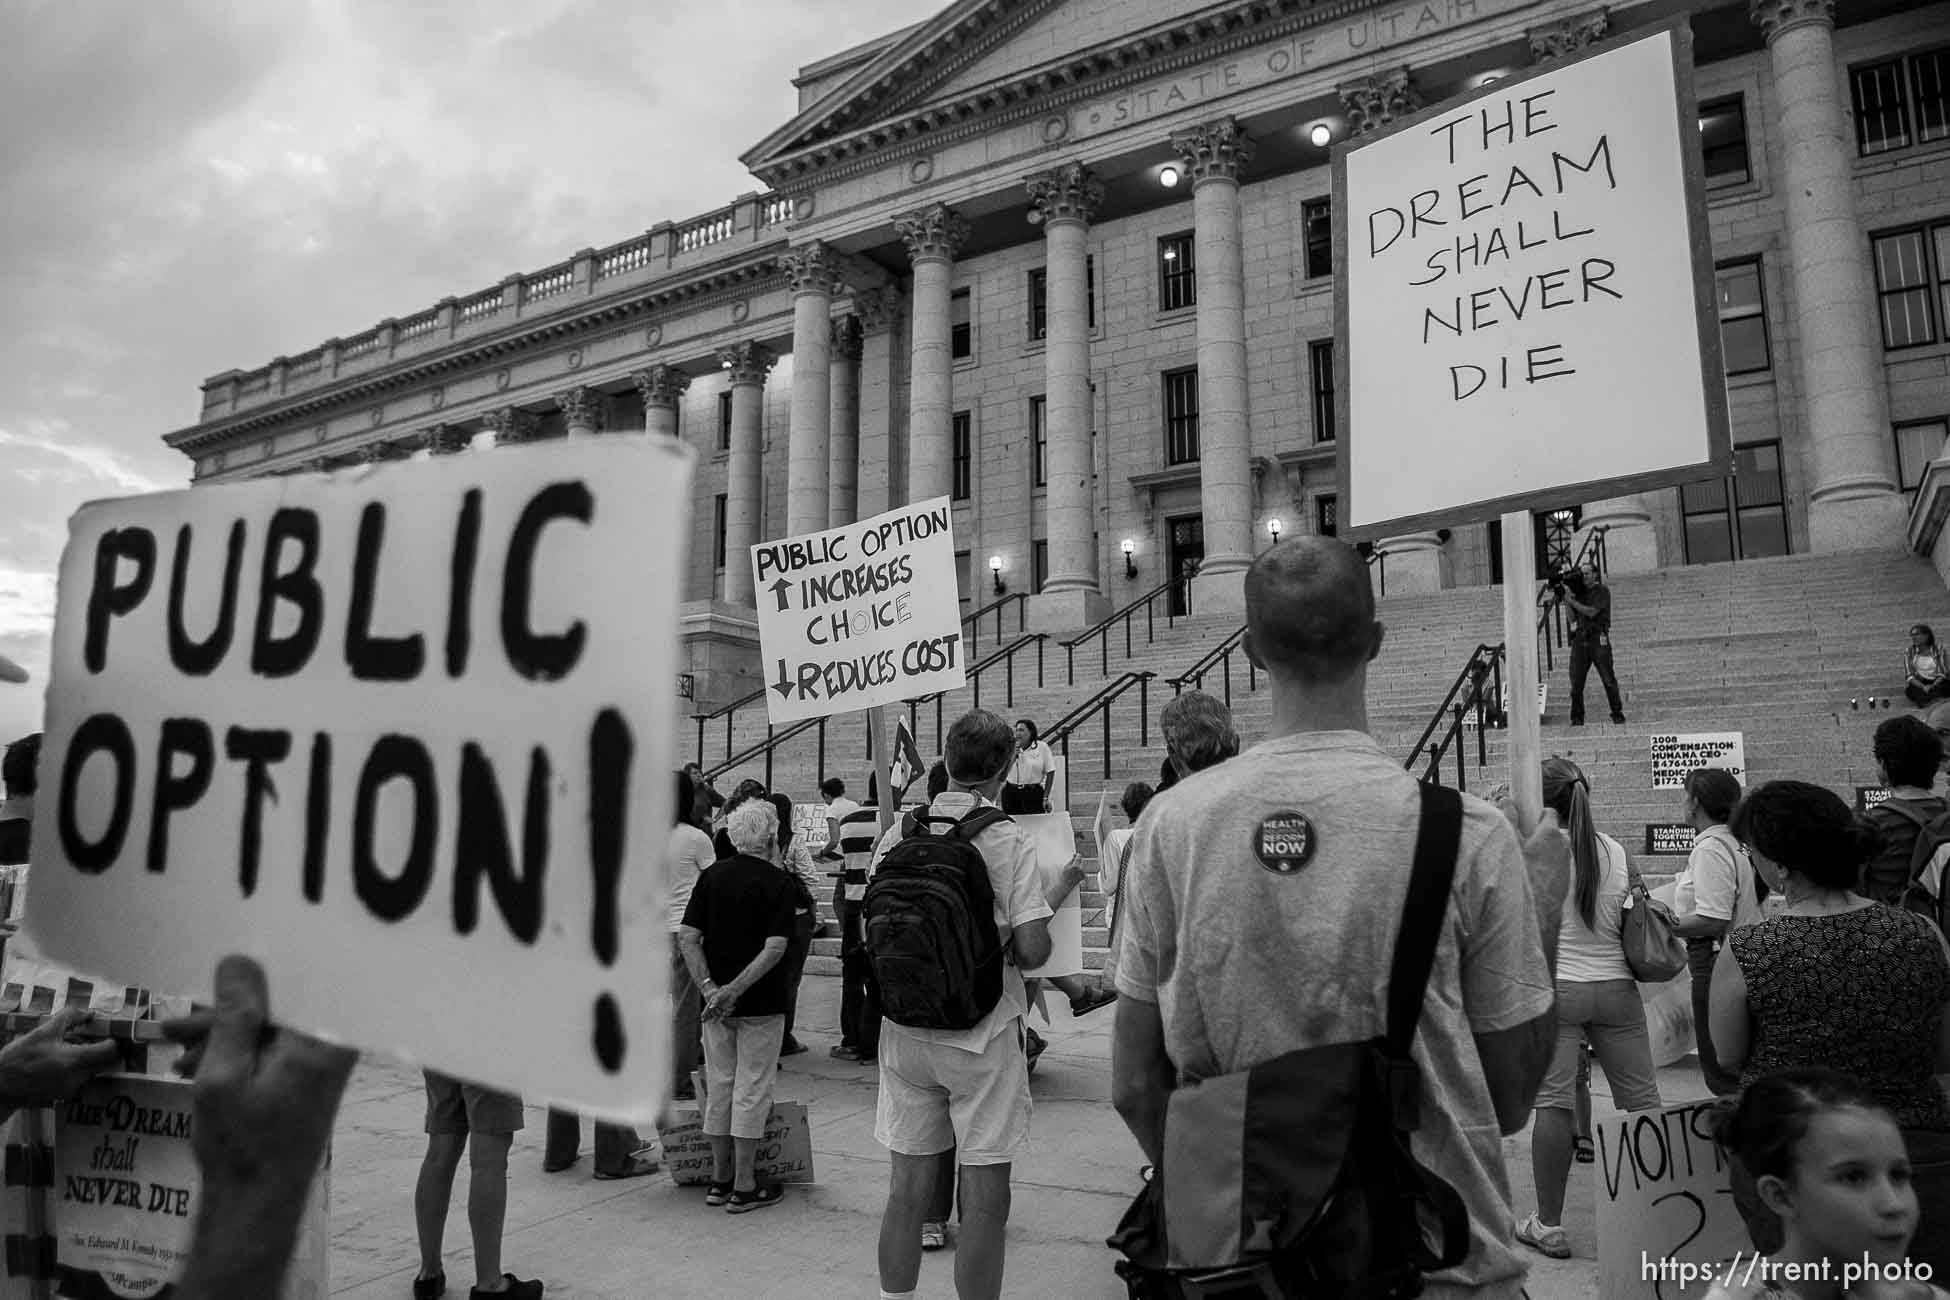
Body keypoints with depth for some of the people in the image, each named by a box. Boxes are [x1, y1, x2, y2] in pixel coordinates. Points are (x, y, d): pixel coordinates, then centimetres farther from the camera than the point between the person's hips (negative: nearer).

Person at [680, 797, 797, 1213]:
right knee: (751, 1090, 4)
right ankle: (745, 1186, 10)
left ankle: (720, 1178, 23)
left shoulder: (711, 875, 3)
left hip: (715, 1002, 5)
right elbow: (775, 948, -19)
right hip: (760, 1004, -5)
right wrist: (735, 989, -18)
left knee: (719, 1087, 14)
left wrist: (710, 987, -7)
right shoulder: (776, 881, -10)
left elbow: (689, 939, -2)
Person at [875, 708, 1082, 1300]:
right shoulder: (1011, 840, -12)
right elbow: (1031, 949, -17)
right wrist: (1054, 894, 1)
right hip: (981, 1036, -4)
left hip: (905, 1033, 4)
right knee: (984, 1200, 7)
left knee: (907, 1186, 15)